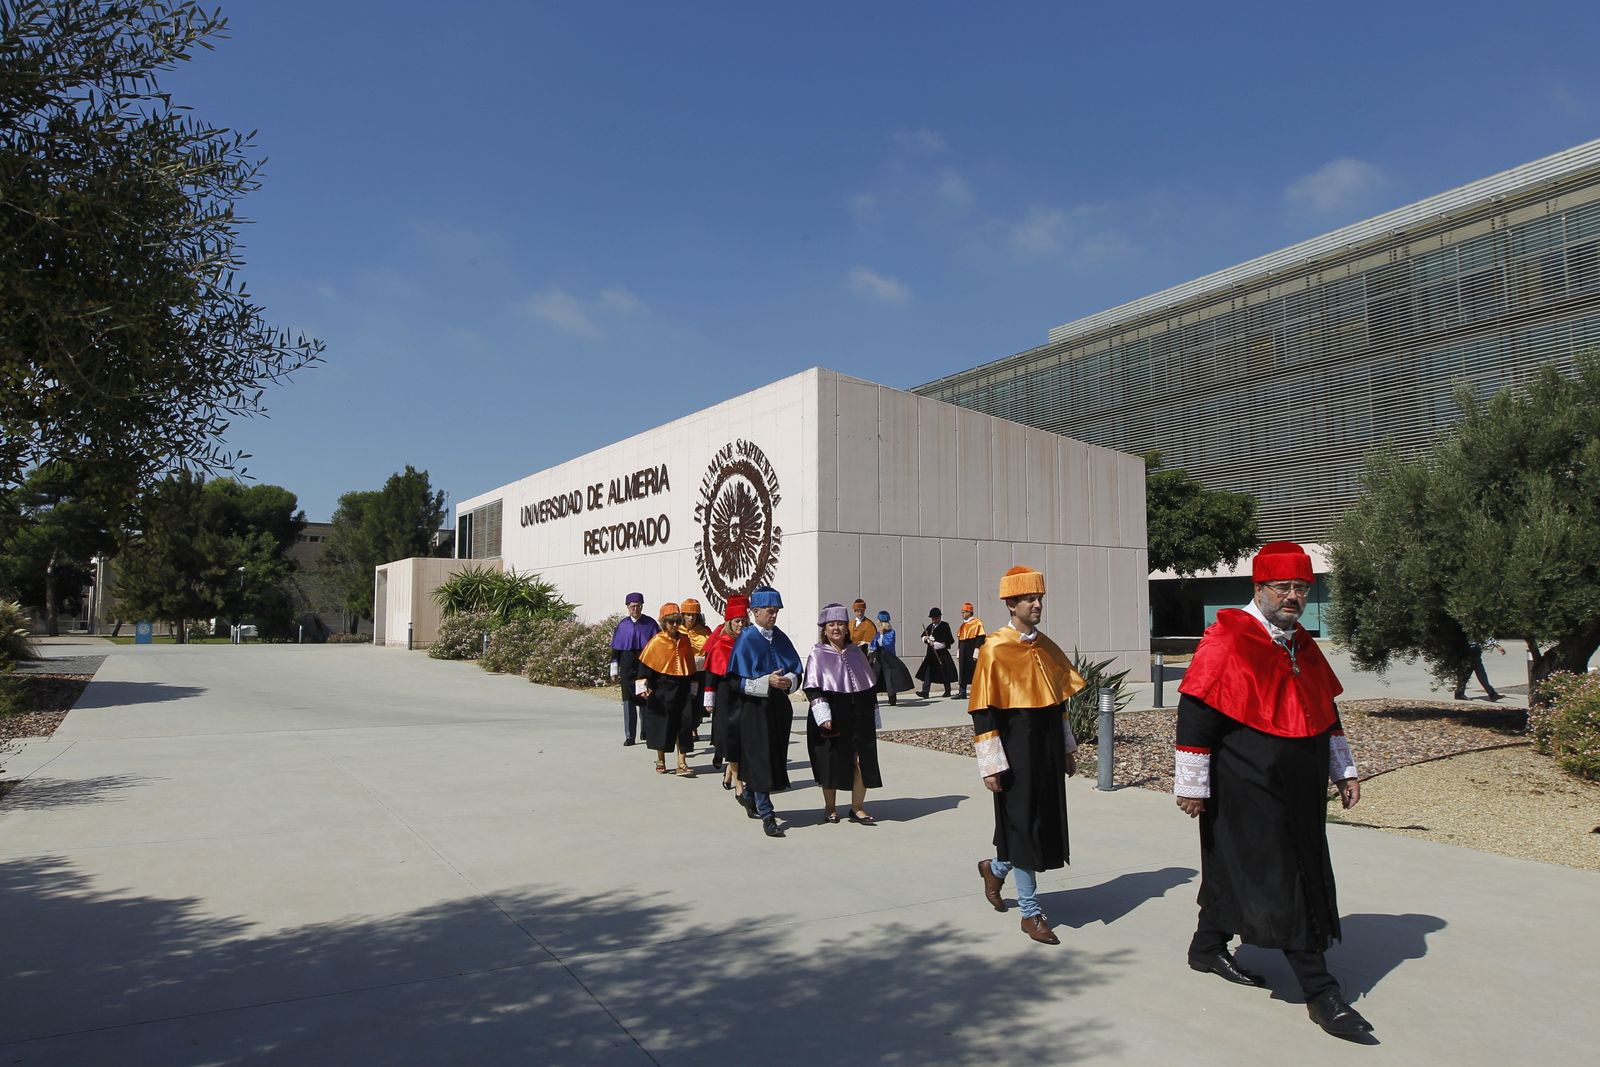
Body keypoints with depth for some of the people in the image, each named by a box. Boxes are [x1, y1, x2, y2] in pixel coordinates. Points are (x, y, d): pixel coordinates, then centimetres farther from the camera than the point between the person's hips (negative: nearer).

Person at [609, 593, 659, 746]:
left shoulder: (650, 624, 0)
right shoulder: (623, 625, 4)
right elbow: (615, 649, 8)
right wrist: (614, 671, 6)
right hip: (628, 666, 1)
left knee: (645, 699, 4)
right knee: (628, 700, 0)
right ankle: (629, 736, 5)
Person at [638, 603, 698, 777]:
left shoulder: (685, 639, 5)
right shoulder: (657, 641, -7)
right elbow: (646, 665, -5)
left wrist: (692, 684, 13)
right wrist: (645, 686, -11)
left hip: (681, 687, 3)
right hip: (662, 689, -3)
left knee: (683, 723, -3)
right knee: (661, 723, 8)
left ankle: (682, 764, -1)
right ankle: (660, 761, 24)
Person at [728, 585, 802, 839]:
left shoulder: (780, 638, 8)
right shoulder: (746, 640, -8)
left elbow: (796, 670, 8)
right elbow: (739, 679, -13)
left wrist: (788, 680, -14)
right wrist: (768, 682, -23)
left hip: (780, 705, 6)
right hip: (755, 707, -6)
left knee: (775, 758, 14)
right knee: (760, 759, -4)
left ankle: (750, 796, 36)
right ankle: (767, 816, 2)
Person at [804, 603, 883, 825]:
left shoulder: (856, 652, 10)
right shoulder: (818, 655, -2)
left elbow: (869, 685, 14)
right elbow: (812, 688, -9)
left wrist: (873, 716, 11)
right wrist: (823, 716, -20)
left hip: (858, 717, 3)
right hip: (832, 720, -3)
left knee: (863, 761, -1)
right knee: (831, 763, 5)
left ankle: (857, 807, 13)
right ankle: (830, 808, 22)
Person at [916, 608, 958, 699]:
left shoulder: (945, 626, -6)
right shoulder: (930, 626, 13)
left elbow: (949, 640, -11)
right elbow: (923, 636, 23)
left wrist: (936, 644, -17)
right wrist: (925, 638, -2)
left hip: (942, 653, -5)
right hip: (931, 652, 5)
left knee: (944, 672, 5)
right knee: (928, 671, -4)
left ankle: (947, 691, 19)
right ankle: (925, 692, -7)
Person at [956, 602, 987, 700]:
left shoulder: (977, 623, -9)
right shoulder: (963, 625, 17)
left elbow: (980, 638, -15)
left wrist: (976, 653, -19)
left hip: (972, 652, -8)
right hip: (964, 654, 8)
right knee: (963, 671, 7)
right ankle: (962, 692, 11)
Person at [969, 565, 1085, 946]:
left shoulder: (1047, 647, 8)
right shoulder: (994, 650, -13)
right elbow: (983, 712, -14)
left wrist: (1068, 748, 15)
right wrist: (991, 766, -15)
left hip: (1048, 752, 7)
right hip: (1016, 754, -7)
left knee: (1044, 824, 13)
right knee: (1022, 826, 2)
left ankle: (995, 869, 39)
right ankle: (1031, 912, 16)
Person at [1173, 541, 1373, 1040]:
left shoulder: (1303, 645, 11)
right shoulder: (1228, 640, -16)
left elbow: (1325, 711, 22)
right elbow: (1196, 714, -17)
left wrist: (1344, 770, 20)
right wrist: (1192, 785, -16)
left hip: (1298, 792, 8)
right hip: (1247, 791, -8)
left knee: (1235, 868, 18)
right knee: (1283, 884, -3)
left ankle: (1208, 948, 35)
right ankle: (1321, 993, 7)